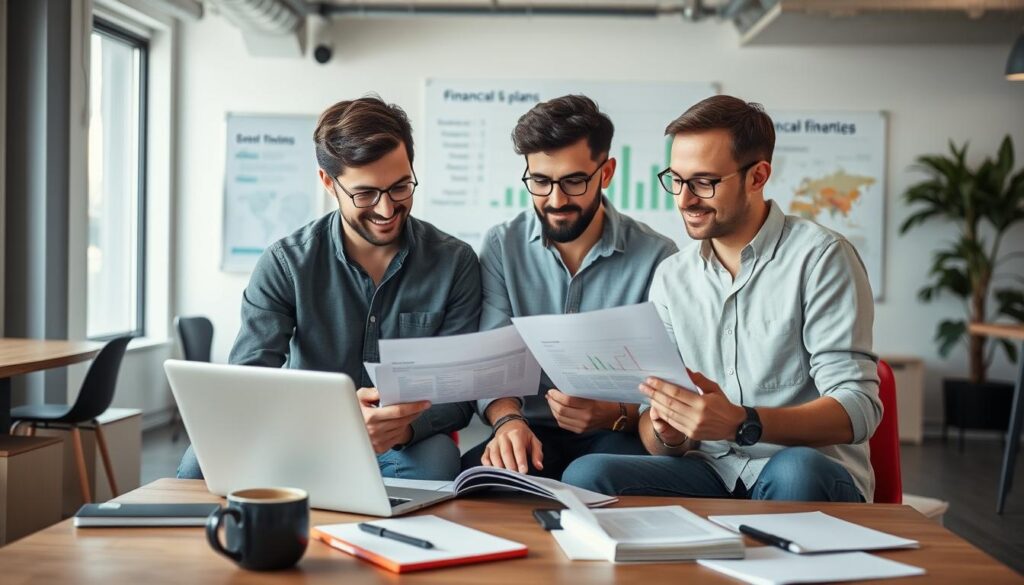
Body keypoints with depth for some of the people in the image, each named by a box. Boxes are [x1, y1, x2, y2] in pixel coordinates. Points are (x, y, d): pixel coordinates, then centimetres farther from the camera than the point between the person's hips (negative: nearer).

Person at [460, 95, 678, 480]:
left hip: (618, 434, -2)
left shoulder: (656, 257, -4)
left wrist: (615, 414, -27)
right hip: (534, 431, 2)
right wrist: (508, 419, -26)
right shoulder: (501, 246, 3)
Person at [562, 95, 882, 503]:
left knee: (794, 472, -39)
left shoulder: (819, 258, -5)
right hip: (710, 475, 5)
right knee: (586, 475, -22)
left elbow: (858, 409, -14)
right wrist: (667, 433, -15)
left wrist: (742, 424, -29)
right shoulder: (671, 277, 11)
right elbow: (654, 435, 11)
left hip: (811, 476, -4)